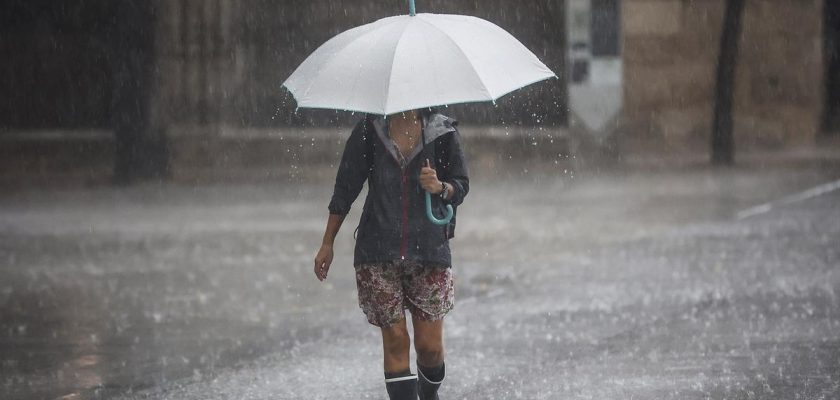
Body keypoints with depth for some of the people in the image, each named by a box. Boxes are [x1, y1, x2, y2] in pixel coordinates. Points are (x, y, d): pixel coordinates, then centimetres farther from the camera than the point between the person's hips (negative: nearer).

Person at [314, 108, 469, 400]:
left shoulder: (443, 132, 2)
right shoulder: (369, 131, 3)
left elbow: (461, 186, 8)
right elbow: (345, 187, 8)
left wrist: (440, 187, -16)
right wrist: (327, 244, 9)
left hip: (429, 249, 0)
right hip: (379, 253, 0)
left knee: (430, 345, 0)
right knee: (395, 340, -4)